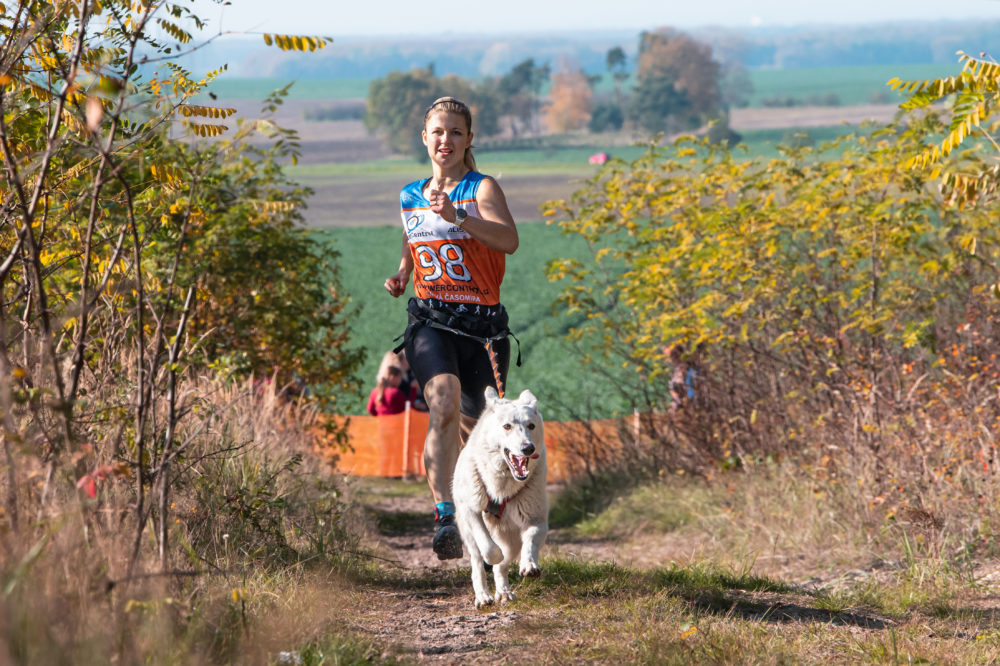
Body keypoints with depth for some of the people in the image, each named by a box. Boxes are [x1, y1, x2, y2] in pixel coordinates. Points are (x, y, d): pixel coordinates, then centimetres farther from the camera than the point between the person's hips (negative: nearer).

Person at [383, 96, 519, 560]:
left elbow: (509, 240, -22)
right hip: (430, 319, 1)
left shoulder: (482, 189, -3)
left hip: (482, 321, -1)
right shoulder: (410, 196, 13)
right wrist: (400, 276, 9)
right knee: (444, 401, -27)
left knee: (474, 426, 9)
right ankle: (445, 516, -35)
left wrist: (456, 216, -35)